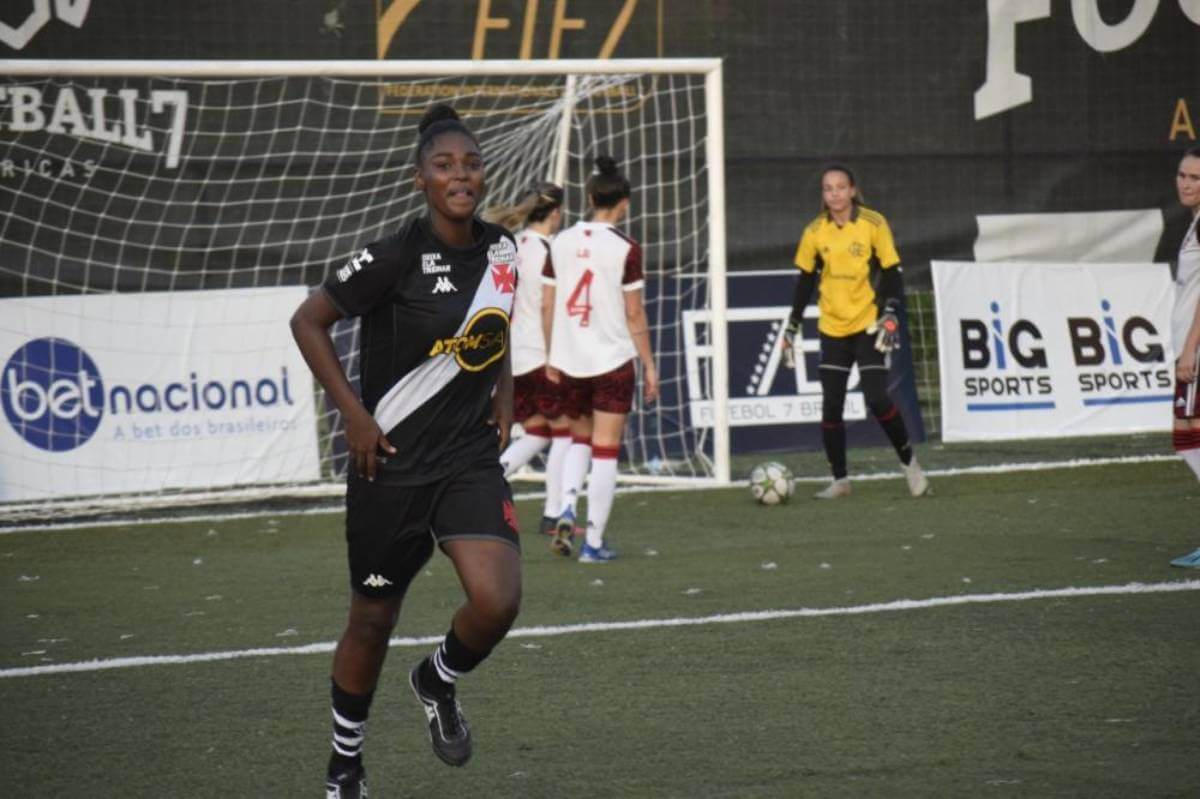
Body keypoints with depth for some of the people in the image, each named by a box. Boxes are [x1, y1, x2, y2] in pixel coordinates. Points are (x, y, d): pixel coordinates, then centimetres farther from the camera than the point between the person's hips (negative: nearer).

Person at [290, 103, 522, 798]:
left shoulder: (502, 249, 1)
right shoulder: (396, 257, -16)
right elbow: (309, 322, -8)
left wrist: (504, 397, 11)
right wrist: (355, 415, -11)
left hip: (472, 460, 3)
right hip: (393, 465, -3)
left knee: (496, 602, -18)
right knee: (373, 619, 10)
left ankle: (439, 683, 16)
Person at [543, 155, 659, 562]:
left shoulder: (561, 242, 2)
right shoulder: (625, 248, -10)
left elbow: (547, 304, 6)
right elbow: (634, 313, -8)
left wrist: (551, 356, 16)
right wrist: (649, 364, 0)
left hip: (569, 360, 4)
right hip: (612, 360, -4)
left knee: (580, 439, 22)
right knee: (606, 451, 3)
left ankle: (567, 508, 0)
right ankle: (594, 541, 3)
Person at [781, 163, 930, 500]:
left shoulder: (873, 224, -7)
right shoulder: (815, 231, 1)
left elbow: (891, 273, -4)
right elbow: (805, 280, 9)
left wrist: (890, 315, -16)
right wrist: (792, 326, 7)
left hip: (868, 325, -3)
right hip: (832, 329, 3)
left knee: (877, 399, -13)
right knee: (831, 406, -1)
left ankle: (909, 462, 7)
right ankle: (839, 480, 9)